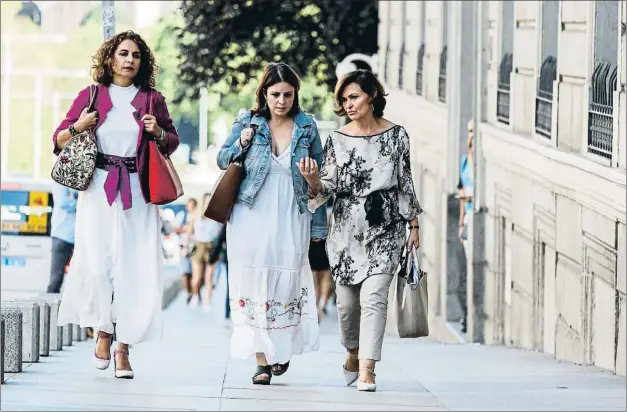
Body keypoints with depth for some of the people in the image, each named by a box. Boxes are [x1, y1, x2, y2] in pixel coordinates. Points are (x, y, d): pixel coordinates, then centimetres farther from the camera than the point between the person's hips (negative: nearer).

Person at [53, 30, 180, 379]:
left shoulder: (152, 99, 10)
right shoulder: (91, 96, 8)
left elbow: (173, 142, 18)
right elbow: (59, 141, 11)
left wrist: (159, 133, -3)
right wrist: (77, 128, -10)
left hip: (137, 194, 1)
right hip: (99, 190, -1)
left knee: (135, 268, -5)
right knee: (97, 264, -11)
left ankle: (123, 348, -1)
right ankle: (104, 331, 12)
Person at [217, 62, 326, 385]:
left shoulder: (307, 127, 3)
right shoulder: (247, 122, 2)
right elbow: (222, 161, 11)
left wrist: (318, 224, 7)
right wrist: (241, 145, -9)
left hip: (290, 218, 0)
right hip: (251, 216, 0)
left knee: (287, 283, -5)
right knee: (254, 284, -3)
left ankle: (282, 349, 19)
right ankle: (261, 360, 0)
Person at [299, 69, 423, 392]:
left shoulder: (396, 135, 1)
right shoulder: (337, 140, 2)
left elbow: (406, 182, 7)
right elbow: (327, 188, 0)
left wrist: (413, 224, 7)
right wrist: (314, 181, -22)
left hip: (384, 228, -2)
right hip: (346, 229, 2)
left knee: (373, 296, -14)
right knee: (347, 300, 8)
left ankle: (367, 369, -17)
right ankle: (353, 352, 35)